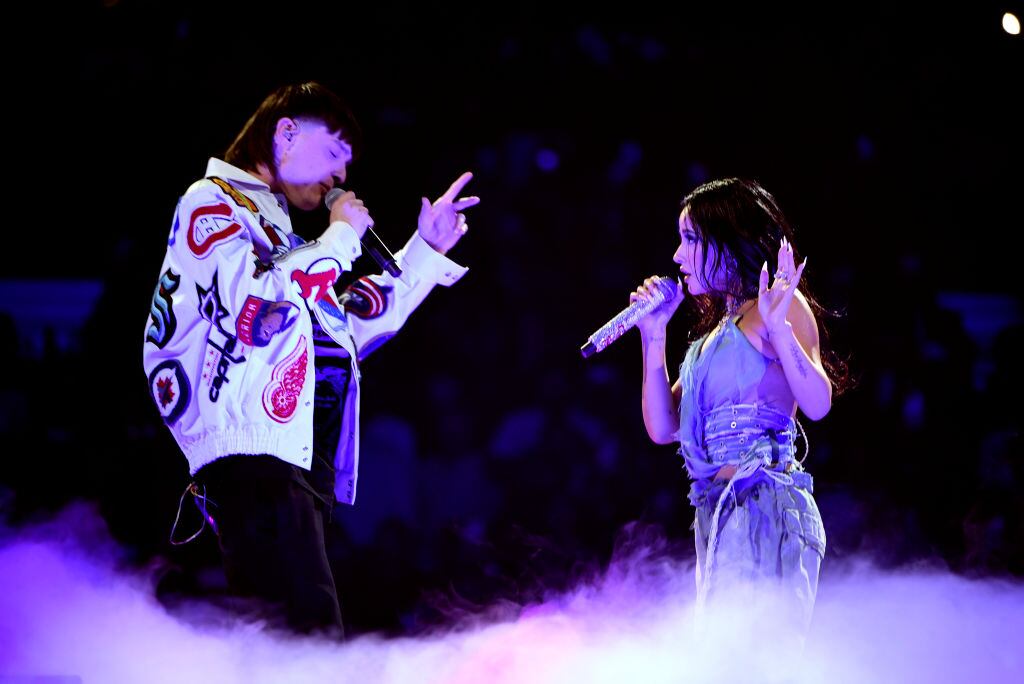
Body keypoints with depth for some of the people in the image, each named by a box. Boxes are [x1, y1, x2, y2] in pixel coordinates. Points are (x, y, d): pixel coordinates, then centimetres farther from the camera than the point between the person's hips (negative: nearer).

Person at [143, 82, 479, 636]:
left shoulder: (275, 230, 31)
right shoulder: (211, 202, 4)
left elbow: (348, 327, 37)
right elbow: (258, 298, -14)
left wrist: (425, 252, 35)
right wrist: (341, 237, -2)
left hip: (303, 457, 10)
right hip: (252, 450, -10)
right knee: (311, 636, -26)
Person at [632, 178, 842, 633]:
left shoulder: (778, 306, -2)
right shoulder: (715, 329, 22)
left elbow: (817, 404, -15)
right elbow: (663, 428, 18)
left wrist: (778, 326, -25)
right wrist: (653, 336, 15)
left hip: (766, 509, -9)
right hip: (717, 512, 9)